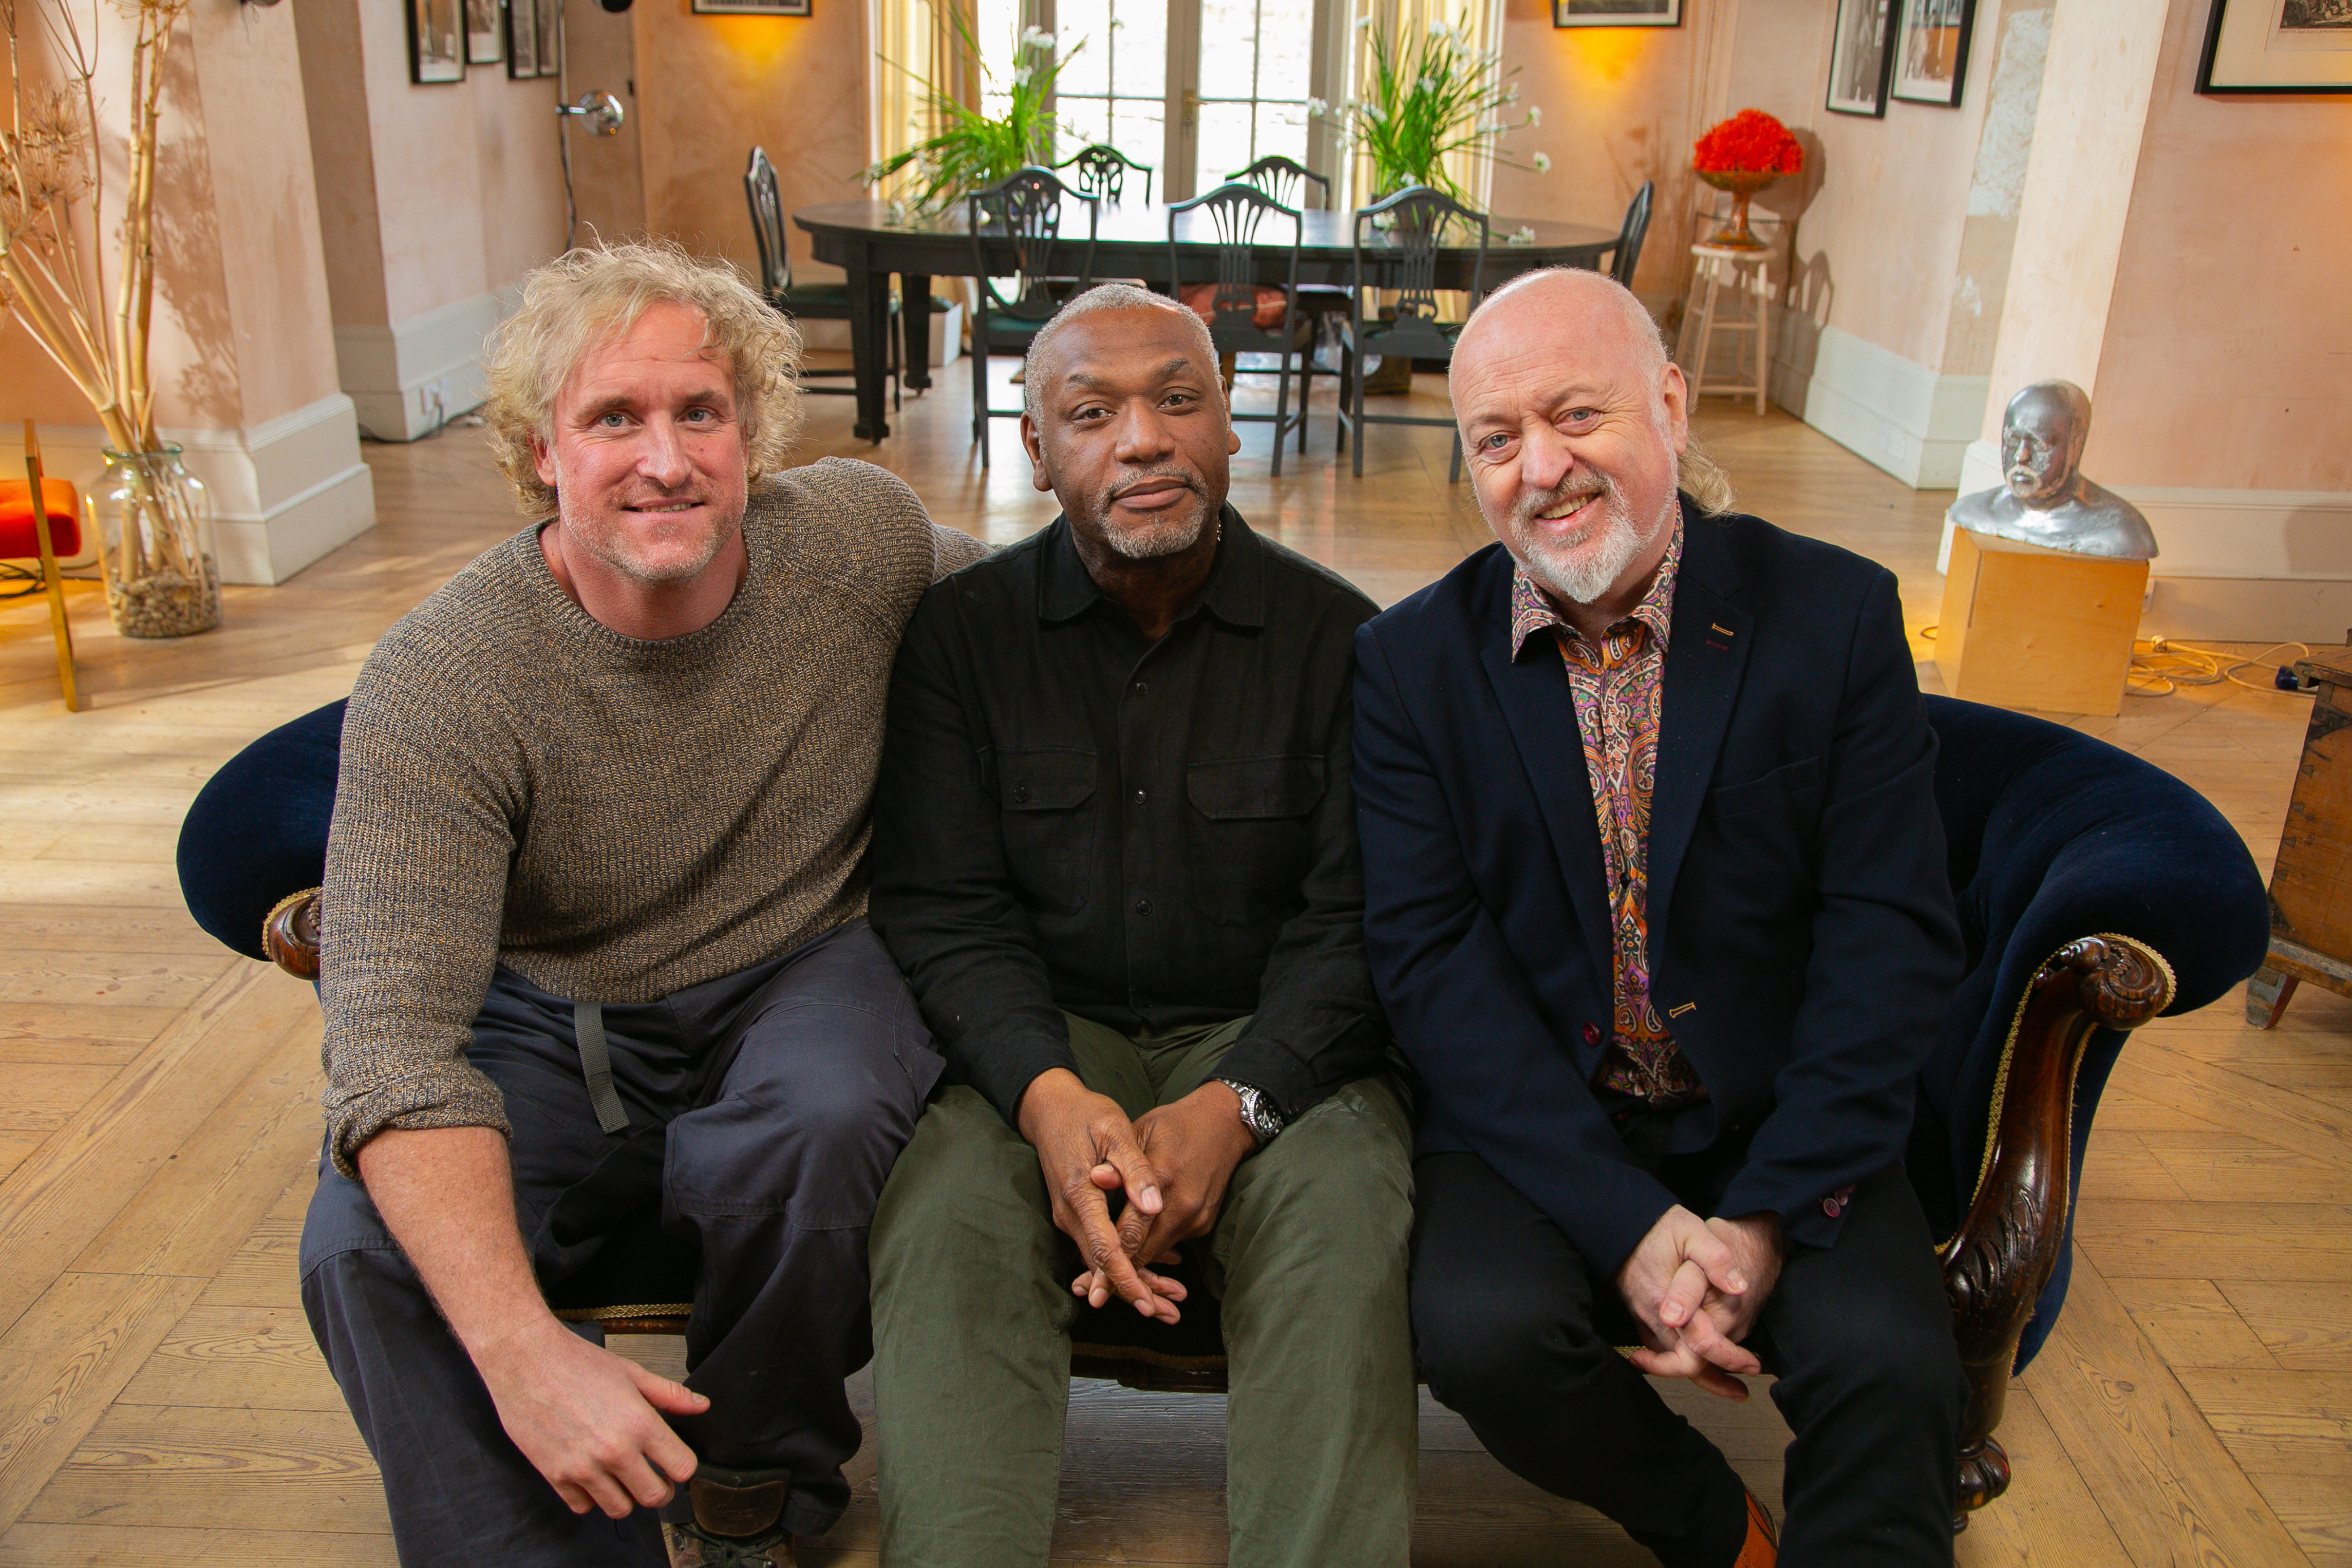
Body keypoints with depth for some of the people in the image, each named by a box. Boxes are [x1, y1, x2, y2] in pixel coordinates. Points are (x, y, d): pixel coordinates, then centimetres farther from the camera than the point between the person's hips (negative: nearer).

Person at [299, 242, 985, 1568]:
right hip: (550, 1023, 0)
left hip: (807, 974, 1)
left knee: (812, 1134, -32)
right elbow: (393, 1035, -27)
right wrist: (519, 1348, -40)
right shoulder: (438, 684, -19)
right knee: (368, 1250, -27)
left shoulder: (862, 535, -11)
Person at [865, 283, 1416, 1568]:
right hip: (1037, 1040, 1)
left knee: (1351, 1222, -29)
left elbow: (1355, 921, -4)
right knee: (945, 1220, -28)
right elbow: (943, 911, -2)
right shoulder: (964, 629, 3)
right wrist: (1050, 1096, -21)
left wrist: (1233, 1103, -21)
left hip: (1266, 1043, 0)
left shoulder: (1337, 636, 0)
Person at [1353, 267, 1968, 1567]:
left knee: (1890, 1359, -25)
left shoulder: (1838, 615, -4)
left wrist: (1771, 1215, -16)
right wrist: (1623, 1222, -19)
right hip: (1533, 1119, 1)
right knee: (1481, 1325, -24)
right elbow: (1428, 956, -10)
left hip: (1777, 1120, 0)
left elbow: (1894, 934, -6)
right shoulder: (1412, 659, -3)